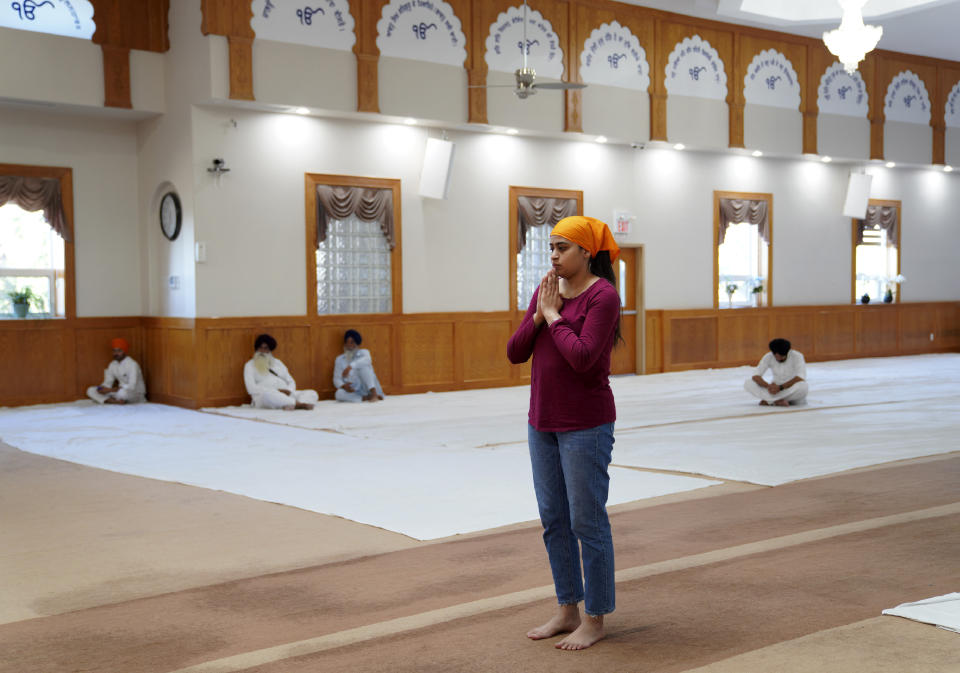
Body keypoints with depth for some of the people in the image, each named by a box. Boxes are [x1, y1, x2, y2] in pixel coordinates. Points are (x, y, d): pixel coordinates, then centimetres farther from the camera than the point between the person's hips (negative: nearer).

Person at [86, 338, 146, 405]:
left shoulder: (132, 364, -17)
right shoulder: (112, 365, 6)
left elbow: (132, 386, -26)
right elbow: (107, 383, 9)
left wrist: (110, 390, -27)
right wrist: (102, 388, -17)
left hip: (136, 394, -7)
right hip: (119, 391, 7)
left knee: (122, 392, -43)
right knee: (90, 390, -7)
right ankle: (114, 401, -29)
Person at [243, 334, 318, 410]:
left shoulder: (278, 363, 24)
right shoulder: (250, 365, 9)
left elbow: (291, 382, 20)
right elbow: (252, 389, -6)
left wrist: (289, 391, -6)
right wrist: (276, 391, -15)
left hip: (286, 396, 5)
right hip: (263, 397, -5)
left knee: (312, 393, -16)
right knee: (267, 394, -41)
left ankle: (291, 405, -46)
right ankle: (299, 404, -40)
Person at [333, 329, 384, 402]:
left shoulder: (364, 352, 3)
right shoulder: (339, 359, 11)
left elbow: (367, 360, -23)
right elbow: (337, 379, 4)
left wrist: (350, 366, -39)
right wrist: (343, 386, -21)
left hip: (367, 388, -2)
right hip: (354, 392, 2)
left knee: (363, 365, -27)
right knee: (339, 393, -31)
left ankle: (374, 393, -38)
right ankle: (366, 398, -33)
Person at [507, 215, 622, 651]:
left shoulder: (603, 295, -13)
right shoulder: (546, 291, 8)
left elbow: (582, 357, -25)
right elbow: (515, 353, 4)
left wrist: (554, 316, -14)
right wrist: (540, 314, -8)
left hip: (586, 425, -8)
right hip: (543, 422, 8)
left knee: (587, 523, 1)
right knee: (553, 520, 13)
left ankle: (595, 619, 14)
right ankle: (568, 611, 26)